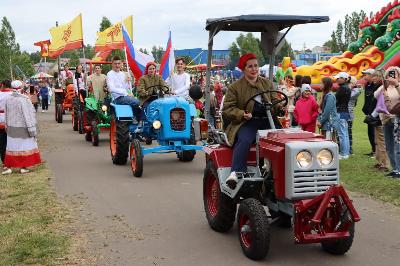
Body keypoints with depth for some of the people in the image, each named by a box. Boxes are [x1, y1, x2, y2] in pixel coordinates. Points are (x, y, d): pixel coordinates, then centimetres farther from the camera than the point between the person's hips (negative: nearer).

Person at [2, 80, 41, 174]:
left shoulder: (8, 99, -2)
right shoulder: (24, 100, -19)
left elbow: (6, 114, 8)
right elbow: (28, 115, -17)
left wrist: (7, 126, 19)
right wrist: (32, 129, -12)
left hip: (11, 128, 5)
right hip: (23, 128, -5)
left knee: (12, 147, 11)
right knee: (25, 147, 8)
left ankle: (9, 167, 12)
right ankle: (23, 167, 13)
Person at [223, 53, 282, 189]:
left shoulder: (267, 84, 20)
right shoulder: (235, 87, 7)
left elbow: (275, 101, 22)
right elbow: (227, 109, 2)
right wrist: (242, 114, -17)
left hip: (267, 121, 4)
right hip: (246, 122, -3)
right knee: (244, 140, -36)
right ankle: (235, 172, -41)